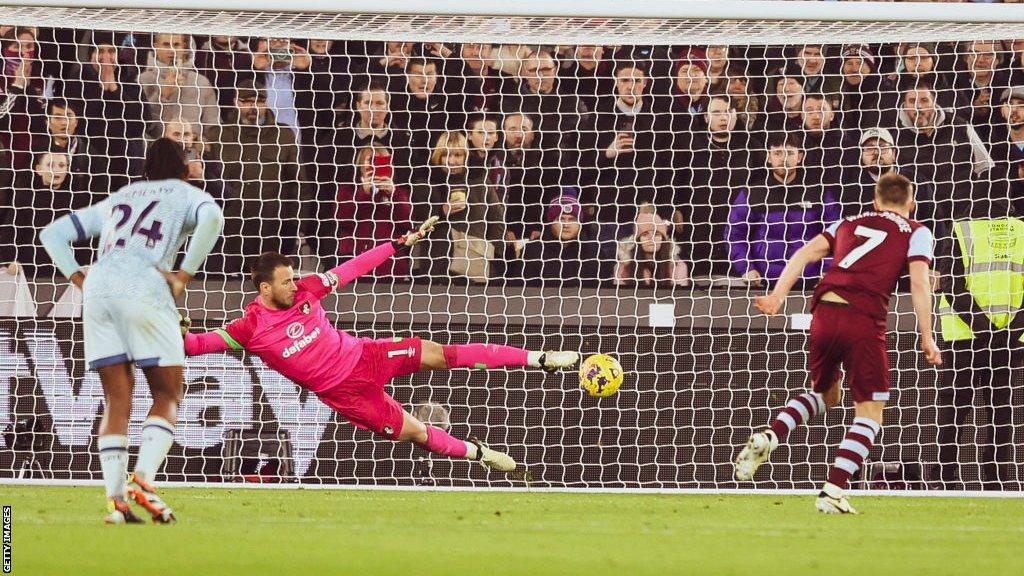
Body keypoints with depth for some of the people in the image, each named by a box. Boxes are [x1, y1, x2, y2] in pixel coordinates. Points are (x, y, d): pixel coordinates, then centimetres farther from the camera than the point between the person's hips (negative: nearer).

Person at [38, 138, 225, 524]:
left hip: (98, 290, 4)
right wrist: (184, 275, -5)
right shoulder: (186, 194, 17)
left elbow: (53, 233, 28)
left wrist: (79, 279, 17)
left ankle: (116, 499, -6)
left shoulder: (117, 199, 30)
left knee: (116, 401, 5)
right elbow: (211, 218, -8)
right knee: (167, 395, 4)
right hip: (145, 289, -4)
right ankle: (143, 478, -18)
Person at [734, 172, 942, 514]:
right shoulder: (916, 233, 12)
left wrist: (777, 296, 9)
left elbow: (805, 254, 13)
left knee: (825, 394, 28)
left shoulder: (850, 223, 24)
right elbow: (920, 284, -1)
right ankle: (833, 492, -8)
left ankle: (767, 438, 4)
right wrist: (926, 337, 0)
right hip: (864, 321, -5)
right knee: (870, 412, 5)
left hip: (825, 310, 5)